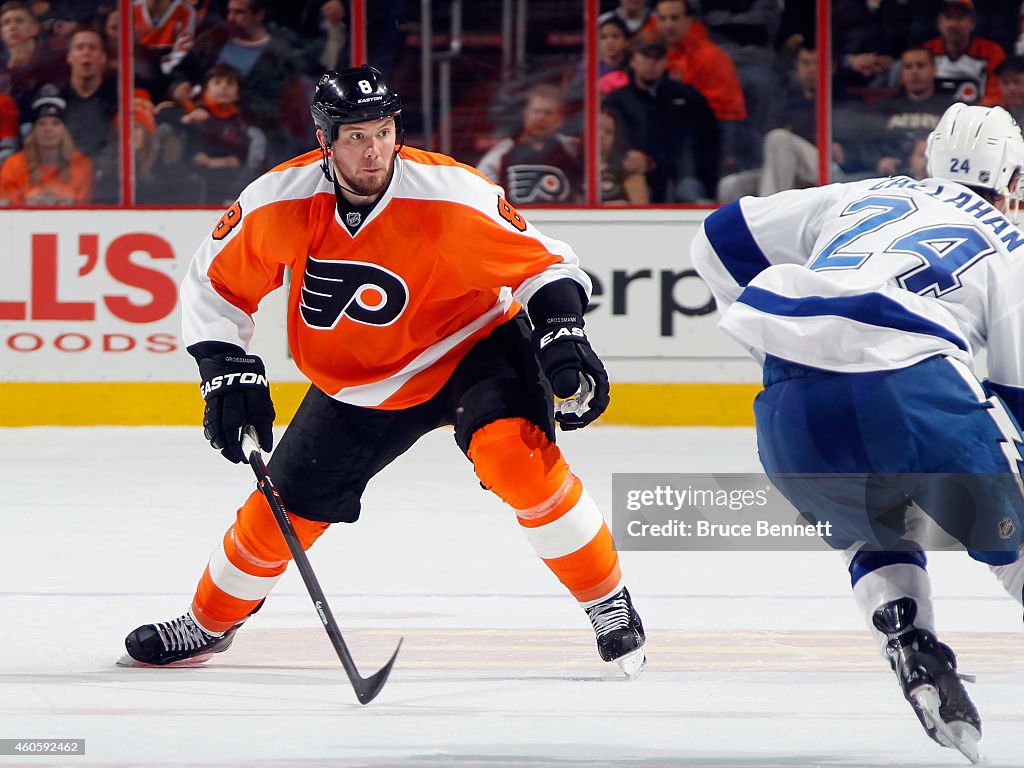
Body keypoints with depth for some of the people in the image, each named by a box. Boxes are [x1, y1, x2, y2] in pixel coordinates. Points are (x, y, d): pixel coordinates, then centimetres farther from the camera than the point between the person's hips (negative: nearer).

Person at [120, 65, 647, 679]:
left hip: (470, 346, -3)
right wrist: (229, 374, -13)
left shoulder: (452, 196, -28)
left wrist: (564, 338, -32)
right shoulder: (279, 203, -20)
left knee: (517, 455, -31)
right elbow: (215, 283, -4)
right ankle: (210, 623, 36)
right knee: (282, 512, 7)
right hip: (355, 384, 3)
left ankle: (610, 605, -15)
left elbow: (543, 262, -17)